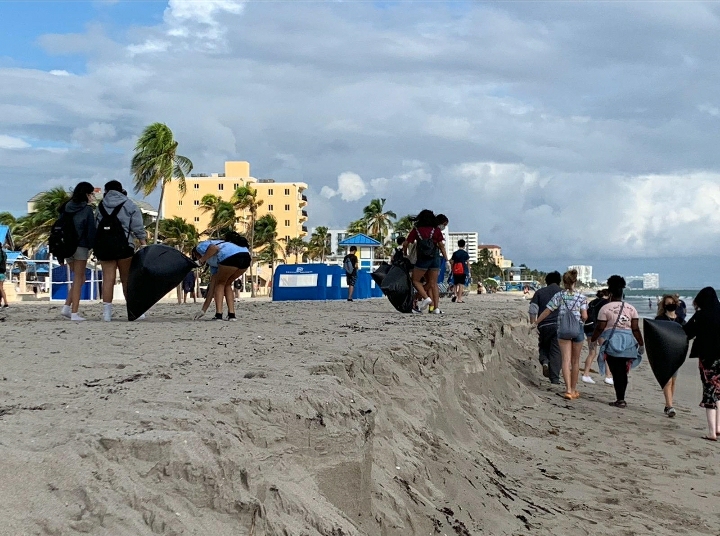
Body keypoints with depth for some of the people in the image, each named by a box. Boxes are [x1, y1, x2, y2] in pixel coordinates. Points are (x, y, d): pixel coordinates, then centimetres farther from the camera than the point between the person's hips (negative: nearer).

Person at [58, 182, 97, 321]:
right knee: (78, 279, 0)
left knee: (79, 278, 18)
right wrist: (91, 247, -1)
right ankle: (74, 313, -3)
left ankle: (67, 307, 6)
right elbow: (91, 230, -11)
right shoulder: (87, 209, -6)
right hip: (80, 247, -6)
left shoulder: (66, 208, 11)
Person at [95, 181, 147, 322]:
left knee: (108, 279, 1)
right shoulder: (129, 206, 3)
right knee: (127, 279, 5)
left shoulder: (100, 206, 10)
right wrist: (144, 244, 0)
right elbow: (138, 228, -2)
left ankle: (107, 312, -2)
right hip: (124, 246, -2)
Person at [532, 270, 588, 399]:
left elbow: (547, 312, -2)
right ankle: (573, 390, 22)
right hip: (578, 330, 0)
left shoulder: (559, 296, -3)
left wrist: (535, 323, 9)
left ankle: (568, 390, -14)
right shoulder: (581, 297, -4)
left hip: (563, 330, 0)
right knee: (575, 361, 12)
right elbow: (584, 316, -11)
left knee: (566, 360, -1)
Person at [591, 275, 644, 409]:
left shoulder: (605, 308, -2)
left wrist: (592, 340, 11)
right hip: (628, 342, 4)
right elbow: (636, 329, 6)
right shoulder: (631, 309, 9)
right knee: (623, 372, 11)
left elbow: (600, 328, -3)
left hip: (612, 343, -4)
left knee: (617, 372, -3)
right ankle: (621, 398, 12)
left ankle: (620, 399, -6)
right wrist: (641, 344, 14)